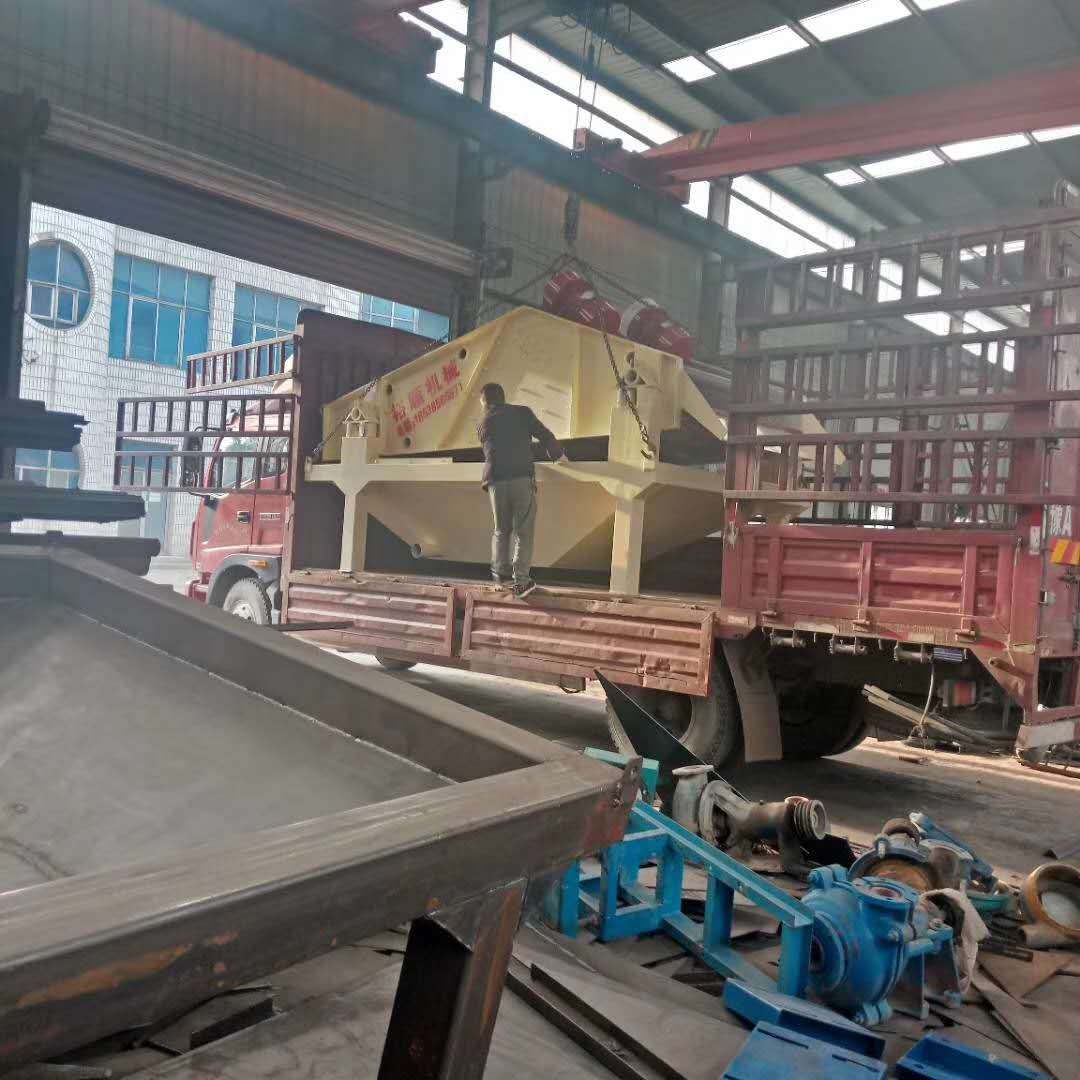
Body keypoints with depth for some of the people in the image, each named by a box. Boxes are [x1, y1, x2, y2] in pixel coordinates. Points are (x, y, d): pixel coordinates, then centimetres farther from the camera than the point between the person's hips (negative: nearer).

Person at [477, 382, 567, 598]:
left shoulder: (483, 425, 17)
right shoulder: (522, 412, 9)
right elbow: (544, 436, 6)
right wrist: (558, 455, 21)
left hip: (495, 480, 3)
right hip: (522, 478, -3)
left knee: (501, 529, 20)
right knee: (523, 531, 3)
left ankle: (501, 571, 18)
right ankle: (521, 580, 0)